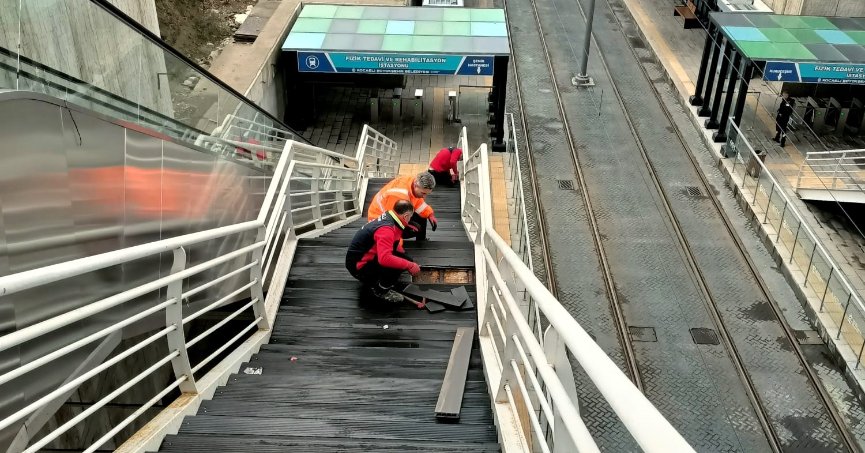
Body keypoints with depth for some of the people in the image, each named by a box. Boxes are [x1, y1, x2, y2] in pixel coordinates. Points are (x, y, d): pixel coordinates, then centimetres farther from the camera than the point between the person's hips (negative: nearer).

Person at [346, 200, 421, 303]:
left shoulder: (387, 218, 1)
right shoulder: (386, 229, -29)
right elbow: (385, 259, -40)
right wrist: (409, 265, -29)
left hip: (367, 257, 10)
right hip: (359, 267, -10)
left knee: (403, 258, 2)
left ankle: (373, 280, 13)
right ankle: (381, 291, -4)